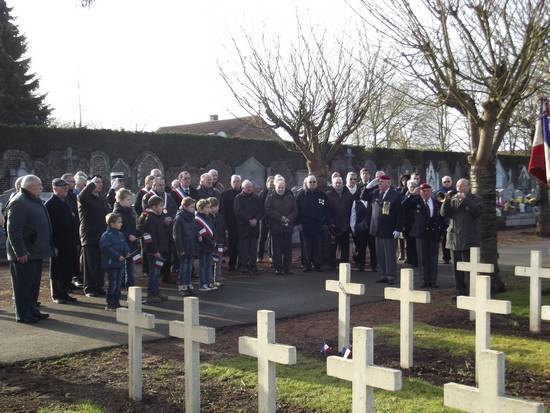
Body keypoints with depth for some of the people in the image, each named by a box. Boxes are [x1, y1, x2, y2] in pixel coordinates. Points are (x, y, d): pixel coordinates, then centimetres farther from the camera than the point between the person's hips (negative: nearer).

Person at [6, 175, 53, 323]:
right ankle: (23, 314, 4)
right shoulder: (18, 203, -16)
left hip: (35, 252, 10)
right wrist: (20, 252, -23)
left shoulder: (35, 201, 15)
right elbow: (13, 230, -21)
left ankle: (32, 309, 26)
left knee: (34, 283, 16)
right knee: (23, 284, -2)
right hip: (24, 254, -10)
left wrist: (47, 247, 19)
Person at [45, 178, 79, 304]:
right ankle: (56, 295, 12)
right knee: (57, 270, 3)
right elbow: (50, 225, -16)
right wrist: (53, 244, -19)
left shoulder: (66, 201, 15)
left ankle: (64, 293, 23)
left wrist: (75, 239, 14)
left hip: (70, 243, 8)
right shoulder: (50, 204, -11)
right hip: (58, 244, -8)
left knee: (69, 270, 12)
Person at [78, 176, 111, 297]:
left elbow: (108, 214, 19)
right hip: (89, 236, -6)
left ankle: (99, 286, 20)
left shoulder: (102, 199, 16)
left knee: (101, 264, 10)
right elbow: (81, 197, -31)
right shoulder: (86, 198, -6)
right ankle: (89, 288, 8)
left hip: (102, 236, 6)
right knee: (90, 264, 0)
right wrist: (91, 183, -22)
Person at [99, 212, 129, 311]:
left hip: (120, 263, 8)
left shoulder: (120, 234, 12)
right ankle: (110, 304, 2)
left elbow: (124, 244, 19)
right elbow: (106, 248, -21)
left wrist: (127, 252, -2)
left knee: (118, 284, 12)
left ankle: (116, 302, 21)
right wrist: (117, 256, -21)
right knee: (112, 284, -6)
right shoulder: (106, 235, -14)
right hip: (111, 263, -8)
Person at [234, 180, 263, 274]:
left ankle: (252, 265, 8)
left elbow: (261, 210, 9)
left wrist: (256, 219, -9)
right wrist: (249, 219, -14)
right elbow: (238, 211, -9)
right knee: (243, 247, -3)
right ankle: (243, 265, 2)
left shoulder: (256, 198, 15)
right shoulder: (238, 198, 2)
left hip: (254, 226, 4)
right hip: (243, 226, -3)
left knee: (253, 247, 3)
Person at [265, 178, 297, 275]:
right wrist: (280, 218, -14)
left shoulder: (290, 196, 9)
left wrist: (289, 218, -10)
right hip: (276, 227, -2)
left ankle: (287, 268, 10)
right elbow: (268, 211, -7)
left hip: (288, 226, 2)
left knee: (288, 249, 3)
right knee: (277, 249, 0)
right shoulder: (270, 197, 2)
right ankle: (278, 268, 6)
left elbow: (295, 210, 8)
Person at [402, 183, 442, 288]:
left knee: (433, 259, 4)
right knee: (423, 259, 3)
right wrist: (411, 194, -20)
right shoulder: (416, 201, 2)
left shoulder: (436, 201, 8)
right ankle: (426, 281, 12)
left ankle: (433, 281, 10)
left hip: (434, 233, 1)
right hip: (421, 233, -1)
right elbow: (404, 204, -12)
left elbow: (442, 215, 11)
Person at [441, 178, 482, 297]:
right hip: (454, 238, 5)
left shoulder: (474, 199, 2)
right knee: (457, 268, 9)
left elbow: (478, 211, -18)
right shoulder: (453, 199, 14)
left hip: (469, 240, -5)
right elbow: (444, 213, 2)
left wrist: (465, 199, -22)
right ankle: (461, 291, 17)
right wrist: (446, 200, -13)